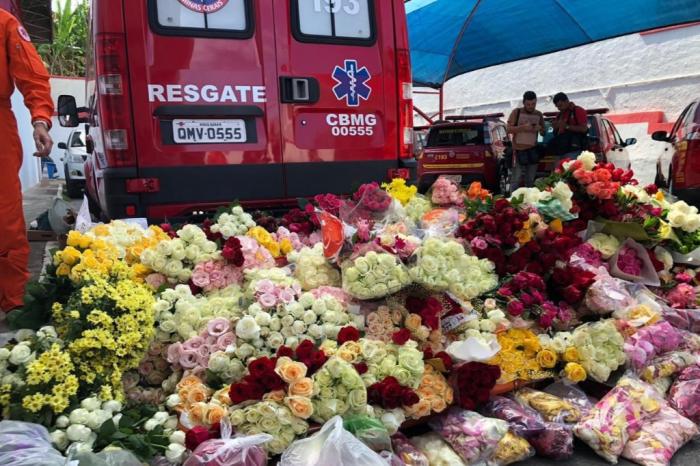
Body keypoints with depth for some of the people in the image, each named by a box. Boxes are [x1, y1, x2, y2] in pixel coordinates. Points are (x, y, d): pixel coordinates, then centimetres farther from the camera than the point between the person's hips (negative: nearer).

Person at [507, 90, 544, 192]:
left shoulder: (539, 114, 13)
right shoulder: (516, 112, 2)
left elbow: (544, 133, 18)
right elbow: (509, 129, -5)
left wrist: (540, 129, -5)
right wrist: (523, 127, -19)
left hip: (533, 150, 4)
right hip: (519, 149, -4)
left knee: (531, 180, 3)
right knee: (516, 179, -8)